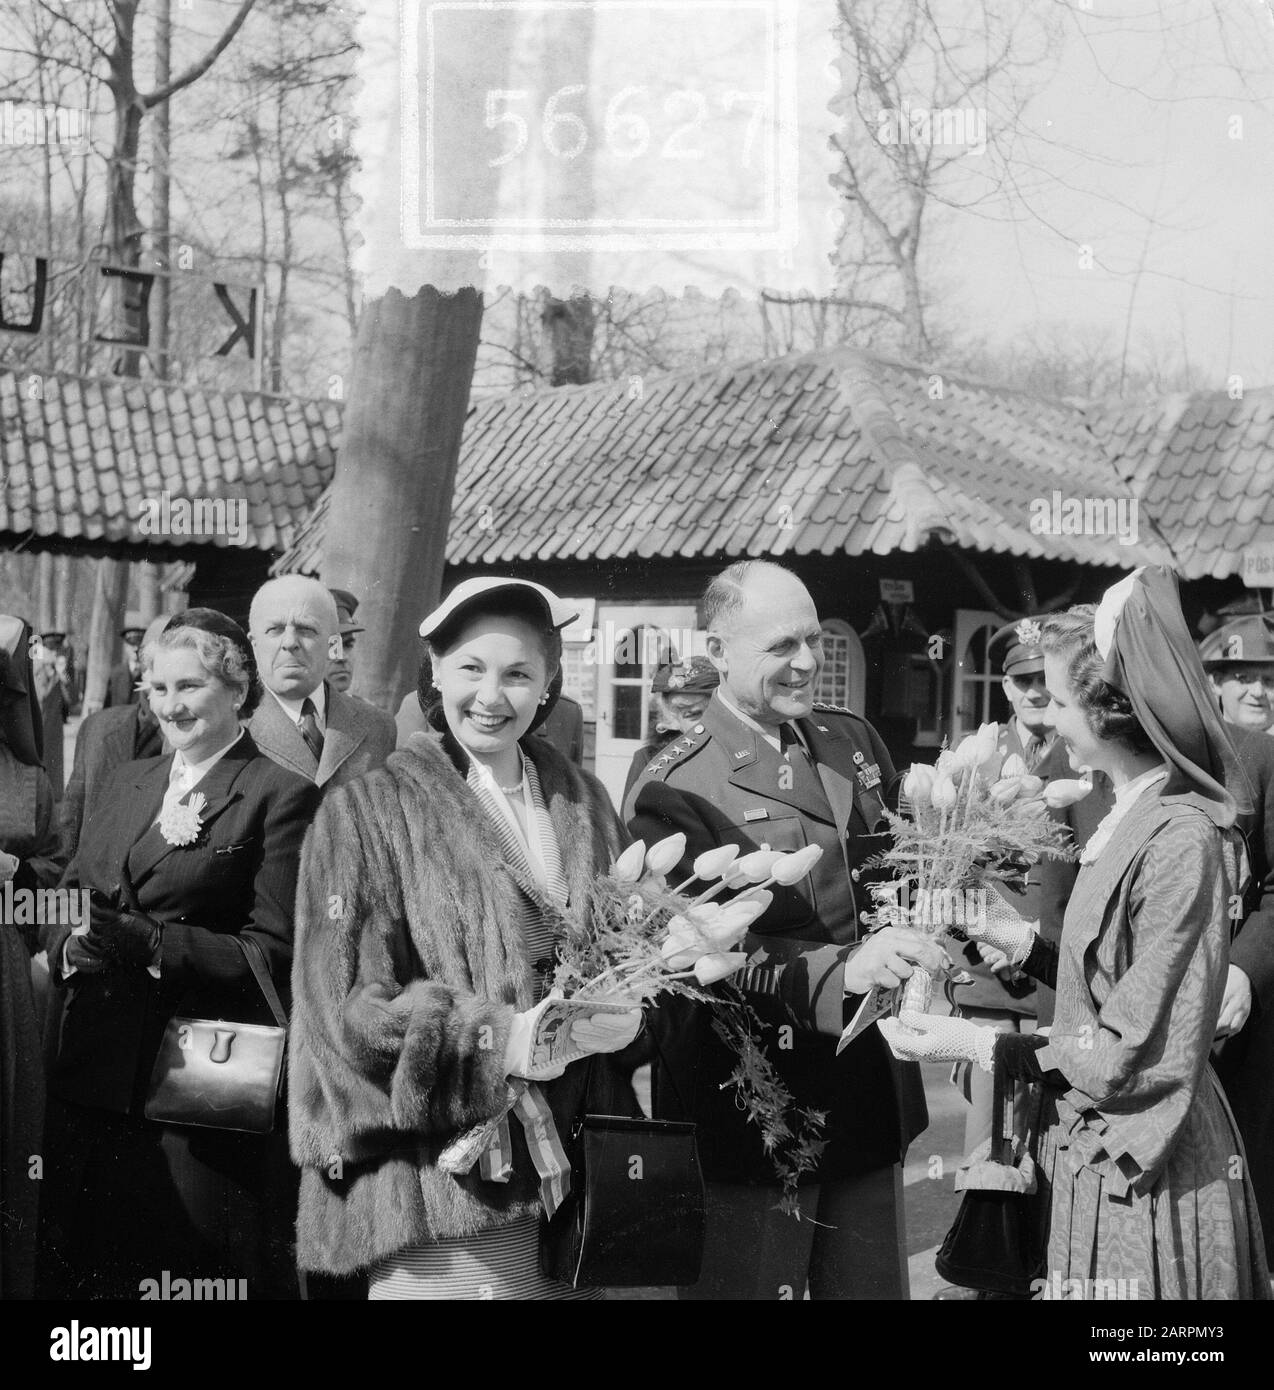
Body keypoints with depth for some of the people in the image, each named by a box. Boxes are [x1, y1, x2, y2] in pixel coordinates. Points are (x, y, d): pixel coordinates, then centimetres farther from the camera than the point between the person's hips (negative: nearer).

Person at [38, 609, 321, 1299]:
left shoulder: (281, 795, -5)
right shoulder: (124, 783, 16)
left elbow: (274, 952, -11)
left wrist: (150, 942, -21)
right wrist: (73, 945, -9)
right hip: (93, 1079, 6)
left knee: (195, 1274, 1)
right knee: (79, 1269, 11)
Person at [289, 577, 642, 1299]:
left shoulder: (584, 803, 12)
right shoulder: (365, 813, -2)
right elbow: (344, 1010, -9)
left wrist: (628, 1012, -9)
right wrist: (499, 1041, -22)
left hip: (579, 1174, 5)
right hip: (442, 1183, -4)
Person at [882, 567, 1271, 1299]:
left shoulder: (1182, 840, -23)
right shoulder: (1136, 816, 3)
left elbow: (1141, 1051, -20)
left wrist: (977, 1044, -17)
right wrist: (1021, 940, 10)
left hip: (1145, 1178, -8)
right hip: (1106, 1156, 8)